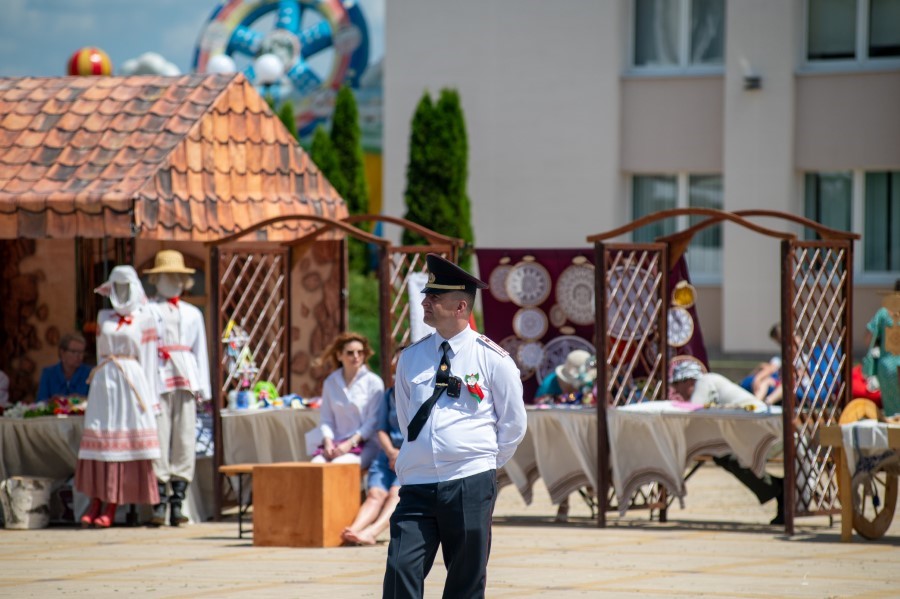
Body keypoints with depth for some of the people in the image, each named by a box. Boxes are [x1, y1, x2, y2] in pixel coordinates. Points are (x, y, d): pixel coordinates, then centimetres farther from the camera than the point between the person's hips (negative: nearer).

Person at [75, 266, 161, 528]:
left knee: (124, 443, -5)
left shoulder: (145, 319, 5)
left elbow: (148, 359, 2)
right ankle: (94, 504, -1)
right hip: (104, 380, 3)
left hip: (131, 382, -3)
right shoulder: (104, 317, 14)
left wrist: (149, 396, -2)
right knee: (98, 439, -2)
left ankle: (111, 508, -4)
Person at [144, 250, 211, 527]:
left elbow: (200, 352, 19)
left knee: (185, 439, -3)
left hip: (186, 379, 3)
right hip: (157, 380, -3)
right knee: (158, 439, -9)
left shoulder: (192, 314, 20)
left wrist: (202, 387, 10)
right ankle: (158, 504, -8)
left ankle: (178, 502, -1)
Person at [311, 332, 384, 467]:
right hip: (336, 444, 4)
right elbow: (326, 419, 12)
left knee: (337, 465, -33)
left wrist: (350, 443, -13)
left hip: (364, 445, -4)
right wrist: (328, 442, -7)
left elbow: (373, 421, -4)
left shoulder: (373, 382, 2)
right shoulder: (330, 383, 13)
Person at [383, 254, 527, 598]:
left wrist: (484, 463, 8)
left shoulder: (492, 359, -1)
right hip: (417, 486, 3)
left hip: (470, 487, -3)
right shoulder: (411, 359, 9)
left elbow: (513, 424, 7)